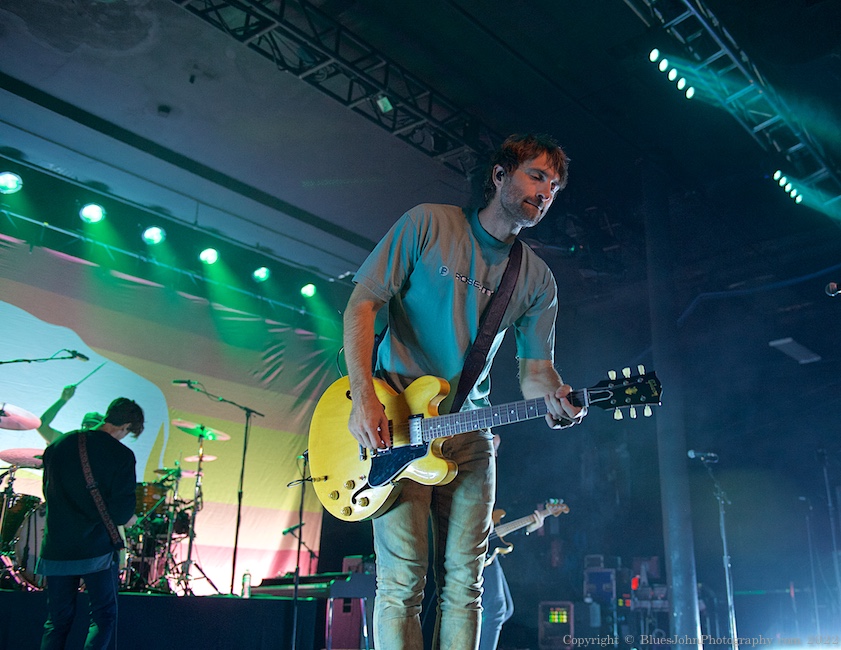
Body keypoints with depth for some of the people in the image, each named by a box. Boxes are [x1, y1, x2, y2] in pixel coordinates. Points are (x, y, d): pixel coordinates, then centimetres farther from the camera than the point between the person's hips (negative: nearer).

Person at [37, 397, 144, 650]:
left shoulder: (58, 444, 4)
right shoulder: (122, 455, -11)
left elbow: (47, 490, 14)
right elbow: (122, 510, -15)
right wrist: (127, 519, 6)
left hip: (57, 546, 4)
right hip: (97, 548, -4)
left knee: (57, 620, 16)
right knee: (104, 616, 7)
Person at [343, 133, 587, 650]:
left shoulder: (537, 279, 10)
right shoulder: (428, 224, -2)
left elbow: (535, 371, 9)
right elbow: (362, 303, -6)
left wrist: (555, 399, -17)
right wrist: (364, 398, -17)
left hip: (469, 432, 4)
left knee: (463, 582, 4)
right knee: (403, 582, -7)